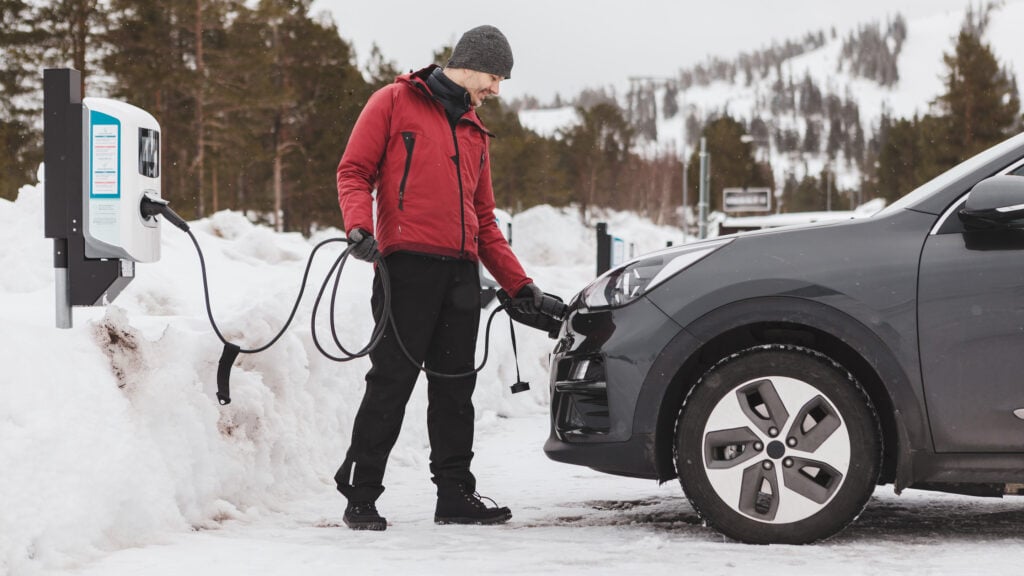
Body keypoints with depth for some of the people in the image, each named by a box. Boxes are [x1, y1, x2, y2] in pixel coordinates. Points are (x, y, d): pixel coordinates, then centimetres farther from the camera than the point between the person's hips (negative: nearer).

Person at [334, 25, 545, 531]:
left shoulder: (475, 133, 24)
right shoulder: (395, 102, 6)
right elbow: (354, 171, 0)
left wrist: (520, 286, 17)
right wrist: (360, 226, -19)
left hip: (462, 274, 6)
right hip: (407, 265, -6)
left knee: (455, 387, 7)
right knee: (391, 384, -7)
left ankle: (455, 495, 12)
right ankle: (360, 497, -1)